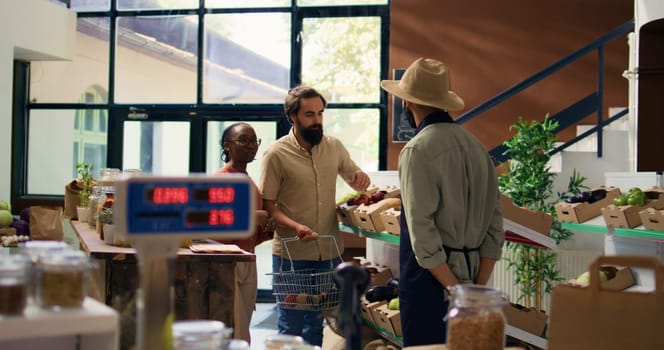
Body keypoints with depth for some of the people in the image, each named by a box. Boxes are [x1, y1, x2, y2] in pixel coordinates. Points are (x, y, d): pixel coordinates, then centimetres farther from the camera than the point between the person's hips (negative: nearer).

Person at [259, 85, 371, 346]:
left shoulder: (334, 146, 5)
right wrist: (295, 227, -27)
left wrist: (361, 177, -5)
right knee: (290, 327, 4)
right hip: (292, 254, -4)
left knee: (316, 325, 16)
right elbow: (267, 206, -9)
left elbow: (354, 180, 21)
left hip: (329, 252, 5)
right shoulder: (277, 154, -9)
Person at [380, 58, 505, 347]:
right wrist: (477, 288, 8)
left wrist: (454, 288, -14)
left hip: (431, 278, -7)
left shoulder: (418, 150, -11)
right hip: (470, 275, 8)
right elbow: (495, 225, 10)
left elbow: (422, 229, -18)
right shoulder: (476, 147, 11)